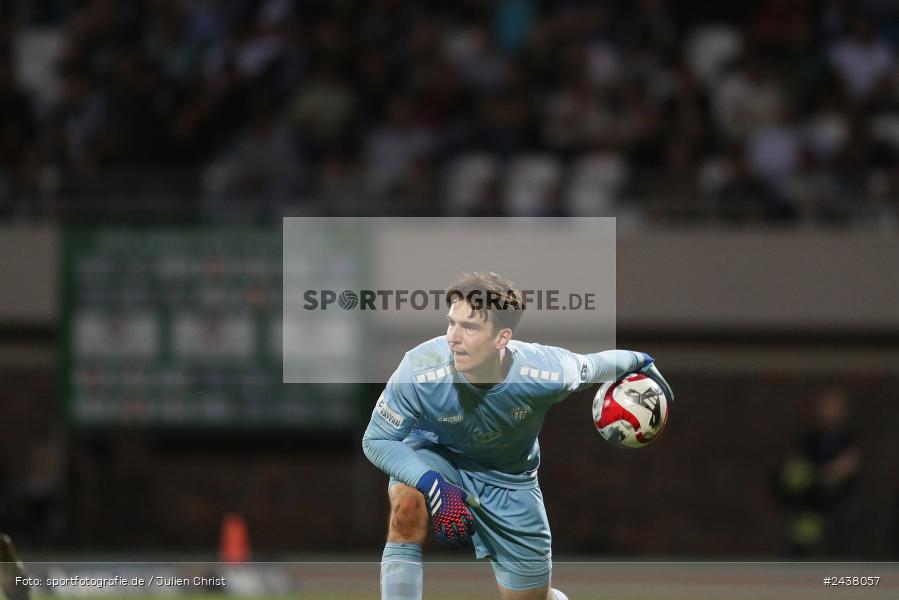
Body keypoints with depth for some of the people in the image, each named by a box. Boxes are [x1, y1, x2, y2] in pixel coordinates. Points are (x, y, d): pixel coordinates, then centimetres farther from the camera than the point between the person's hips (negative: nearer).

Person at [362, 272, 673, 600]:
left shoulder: (548, 373, -32)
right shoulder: (420, 372, -35)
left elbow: (594, 365, -8)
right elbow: (376, 439, -23)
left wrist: (640, 362, 14)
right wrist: (432, 485, -40)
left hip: (508, 480, 2)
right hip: (435, 455, -2)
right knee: (407, 501, -37)